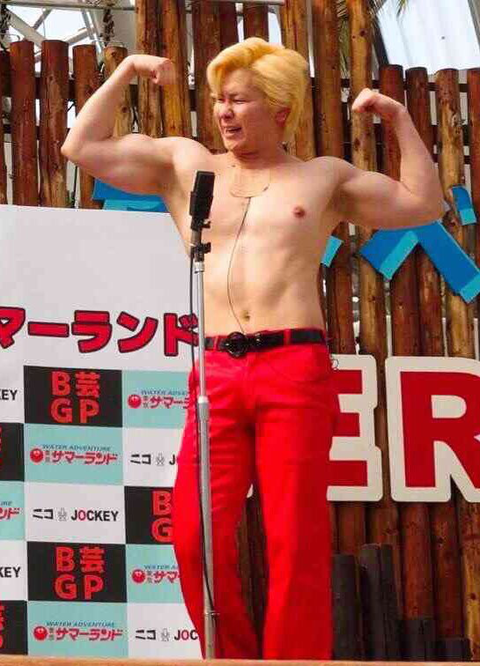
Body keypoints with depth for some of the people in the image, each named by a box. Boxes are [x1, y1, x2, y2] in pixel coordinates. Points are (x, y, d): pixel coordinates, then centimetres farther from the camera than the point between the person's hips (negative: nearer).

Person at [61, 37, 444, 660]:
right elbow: (83, 148, 18)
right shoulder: (186, 165, 20)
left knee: (296, 542, -8)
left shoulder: (324, 178, 17)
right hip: (215, 374, 2)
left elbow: (424, 204, 16)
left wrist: (400, 119, 12)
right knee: (197, 536, -11)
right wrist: (126, 72, 17)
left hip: (296, 369, -2)